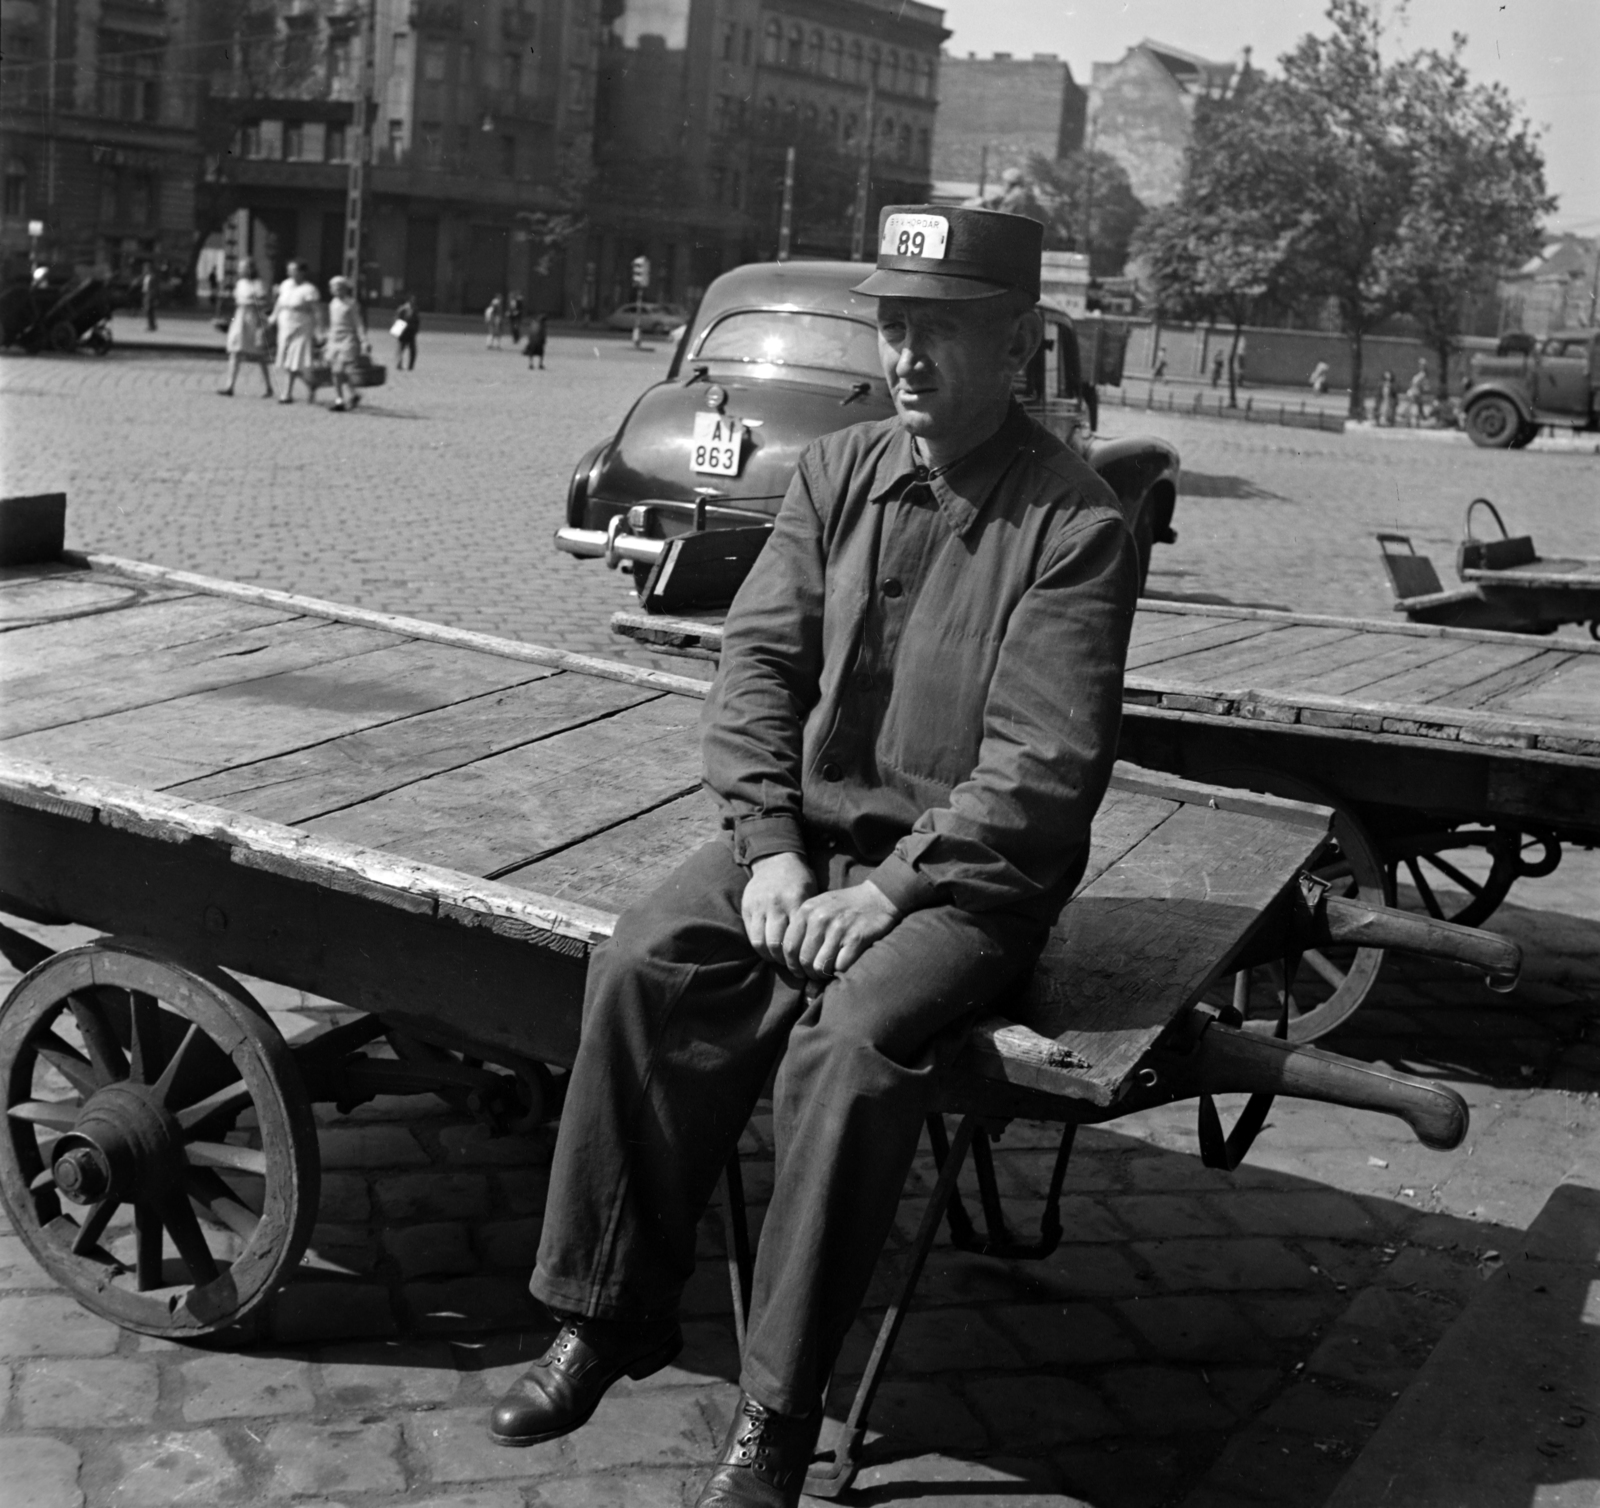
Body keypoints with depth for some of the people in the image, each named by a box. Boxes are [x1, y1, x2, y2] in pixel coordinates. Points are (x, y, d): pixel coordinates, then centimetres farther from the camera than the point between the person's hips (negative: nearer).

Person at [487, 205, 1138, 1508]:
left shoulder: (1078, 526, -9)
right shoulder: (837, 473, 8)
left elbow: (1042, 766, -14)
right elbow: (758, 661, 4)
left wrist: (889, 888, -20)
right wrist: (770, 847, -10)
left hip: (970, 869, -5)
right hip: (810, 825, 5)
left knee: (851, 1039, -31)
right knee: (641, 969, -19)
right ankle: (608, 1316, -4)